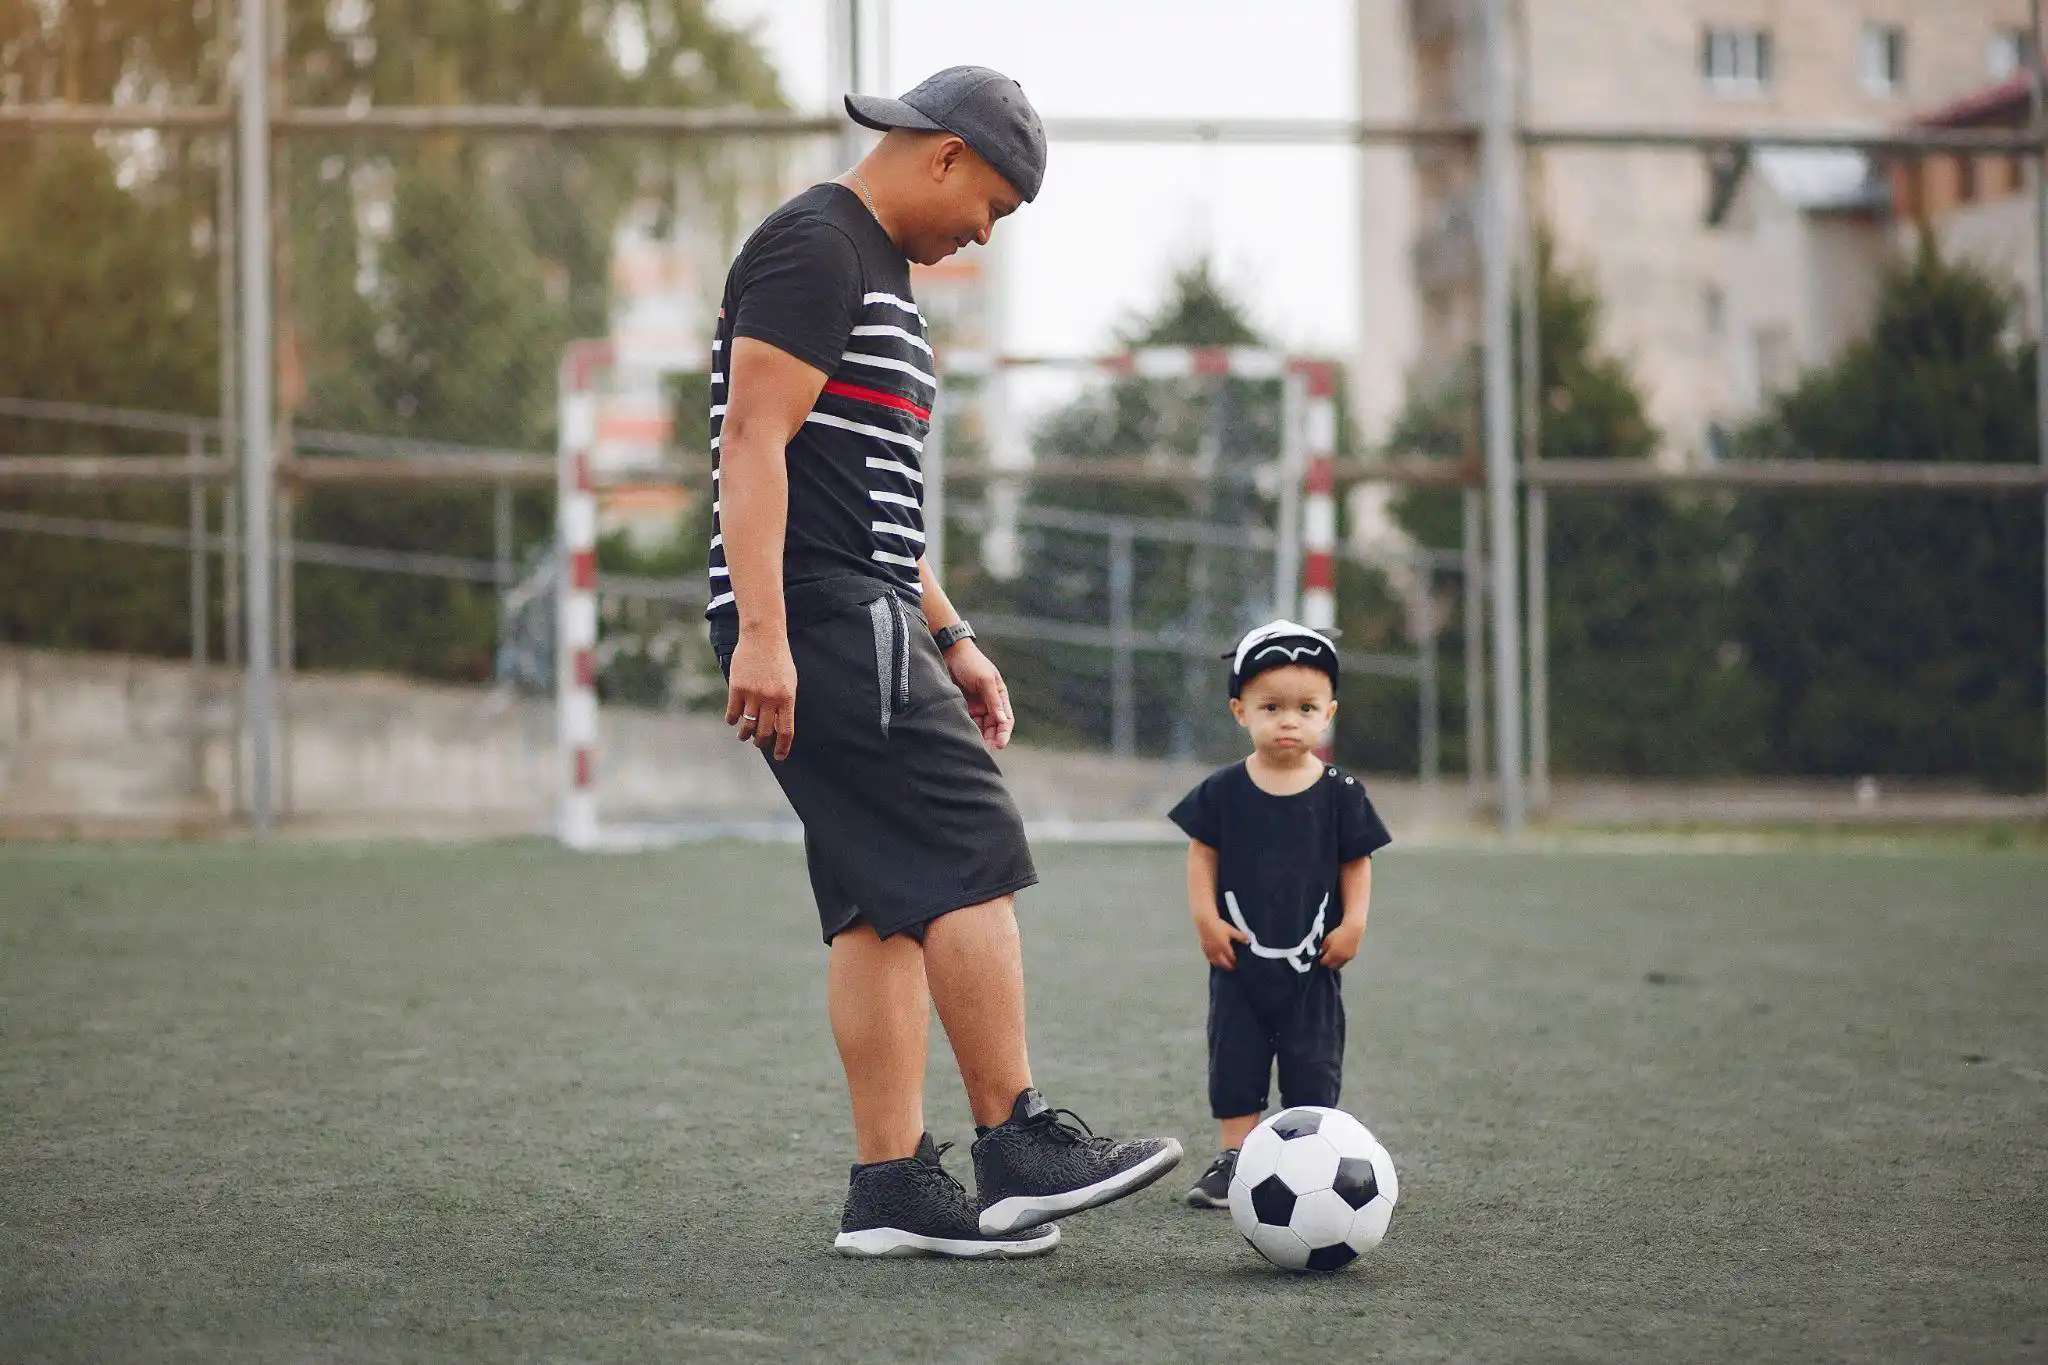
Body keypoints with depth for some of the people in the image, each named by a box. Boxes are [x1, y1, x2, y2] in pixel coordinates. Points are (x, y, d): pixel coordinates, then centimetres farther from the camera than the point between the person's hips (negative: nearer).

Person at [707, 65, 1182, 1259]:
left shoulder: (881, 276, 24)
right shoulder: (814, 248, -9)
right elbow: (752, 439, -18)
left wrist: (952, 642, 24)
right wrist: (763, 634, -24)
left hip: (860, 623, 11)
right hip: (816, 619, -11)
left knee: (889, 902, 6)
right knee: (972, 860, -12)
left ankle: (893, 1187, 6)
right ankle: (1018, 1149, -11)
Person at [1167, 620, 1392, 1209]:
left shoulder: (1340, 793, -3)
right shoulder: (1224, 790, -3)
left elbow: (1356, 862, 2)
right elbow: (1203, 853, 2)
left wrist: (1353, 922, -8)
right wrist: (1205, 917, -8)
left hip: (1312, 960, 0)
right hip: (1239, 957, 0)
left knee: (1313, 1065, 4)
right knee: (1234, 1058, 5)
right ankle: (1233, 1159, 12)